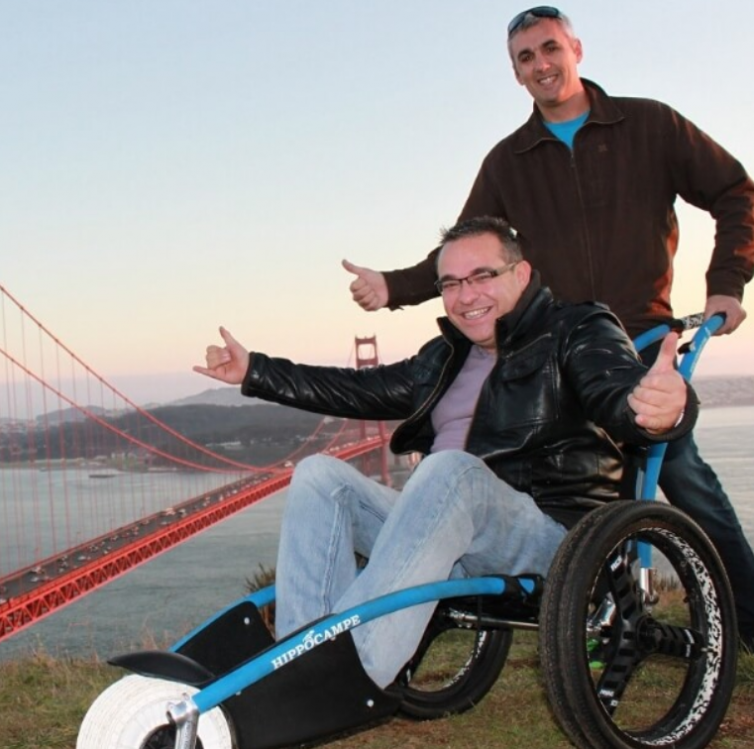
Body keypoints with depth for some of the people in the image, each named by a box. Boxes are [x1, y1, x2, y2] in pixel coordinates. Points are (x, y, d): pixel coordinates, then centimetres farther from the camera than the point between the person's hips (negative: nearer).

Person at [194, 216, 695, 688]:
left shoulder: (578, 332, 2)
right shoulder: (446, 357, 23)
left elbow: (618, 393, -19)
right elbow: (359, 390, 27)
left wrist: (660, 410, -44)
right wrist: (253, 371, 22)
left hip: (552, 535, -7)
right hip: (452, 532, 7)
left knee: (450, 469, -35)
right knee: (320, 475, -10)